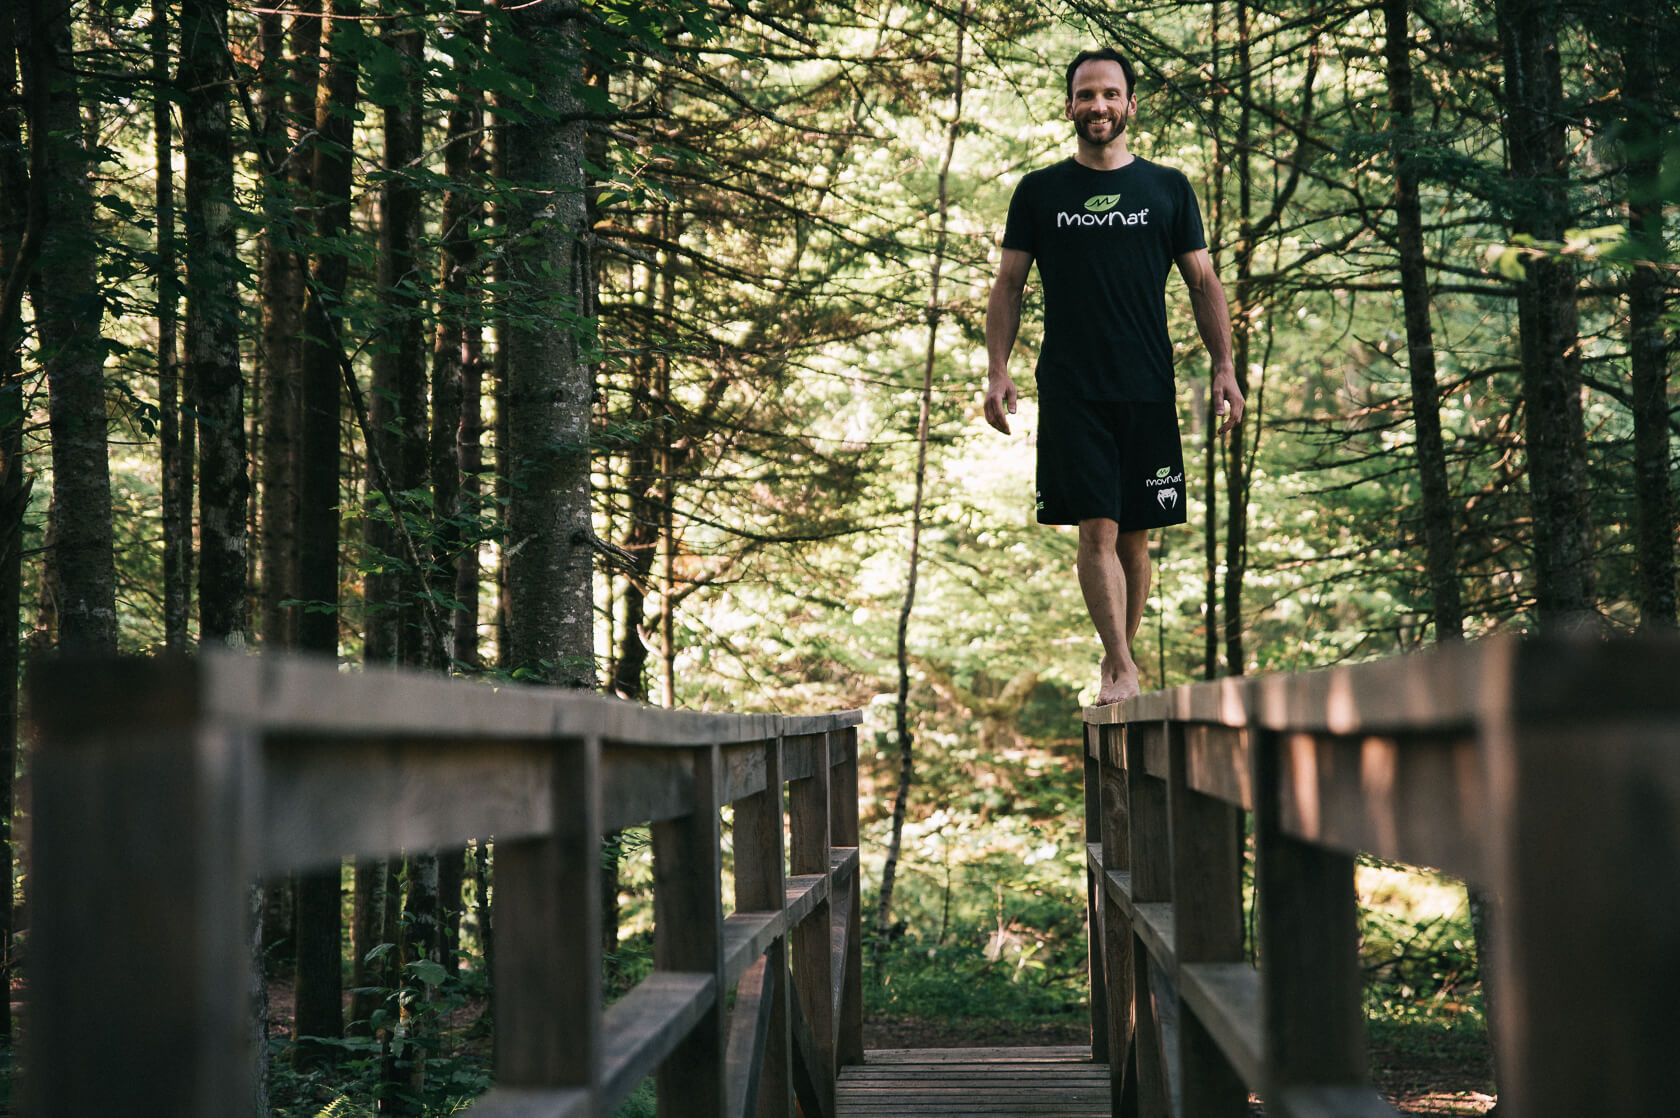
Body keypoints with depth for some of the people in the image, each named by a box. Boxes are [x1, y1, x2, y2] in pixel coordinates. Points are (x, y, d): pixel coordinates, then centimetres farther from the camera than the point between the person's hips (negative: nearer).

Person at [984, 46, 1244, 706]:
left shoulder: (1167, 189, 11)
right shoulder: (1039, 193, 9)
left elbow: (1204, 284, 12)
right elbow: (1008, 287, 9)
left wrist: (1224, 367, 0)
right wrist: (997, 372, -3)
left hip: (1147, 387, 1)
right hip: (1069, 390, -1)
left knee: (1135, 534, 4)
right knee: (1097, 528, -11)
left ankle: (1116, 663, 17)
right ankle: (1121, 671, -10)